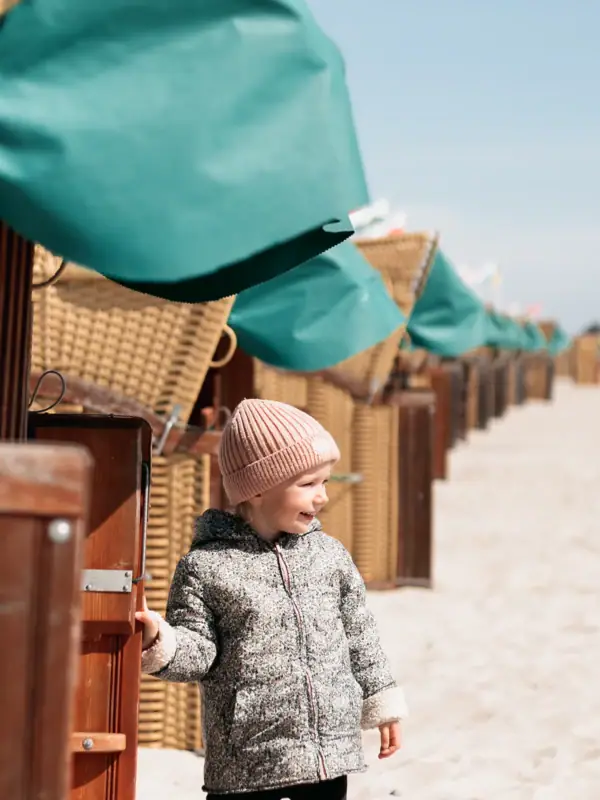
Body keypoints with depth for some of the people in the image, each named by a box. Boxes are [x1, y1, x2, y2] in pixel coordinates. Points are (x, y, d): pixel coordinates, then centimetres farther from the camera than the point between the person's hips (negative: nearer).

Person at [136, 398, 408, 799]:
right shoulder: (207, 567, -8)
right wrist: (160, 642, -29)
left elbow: (360, 635, 14)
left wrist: (381, 702, 18)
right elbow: (198, 650, -9)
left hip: (331, 750, 4)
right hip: (248, 761, -4)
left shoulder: (331, 555, 5)